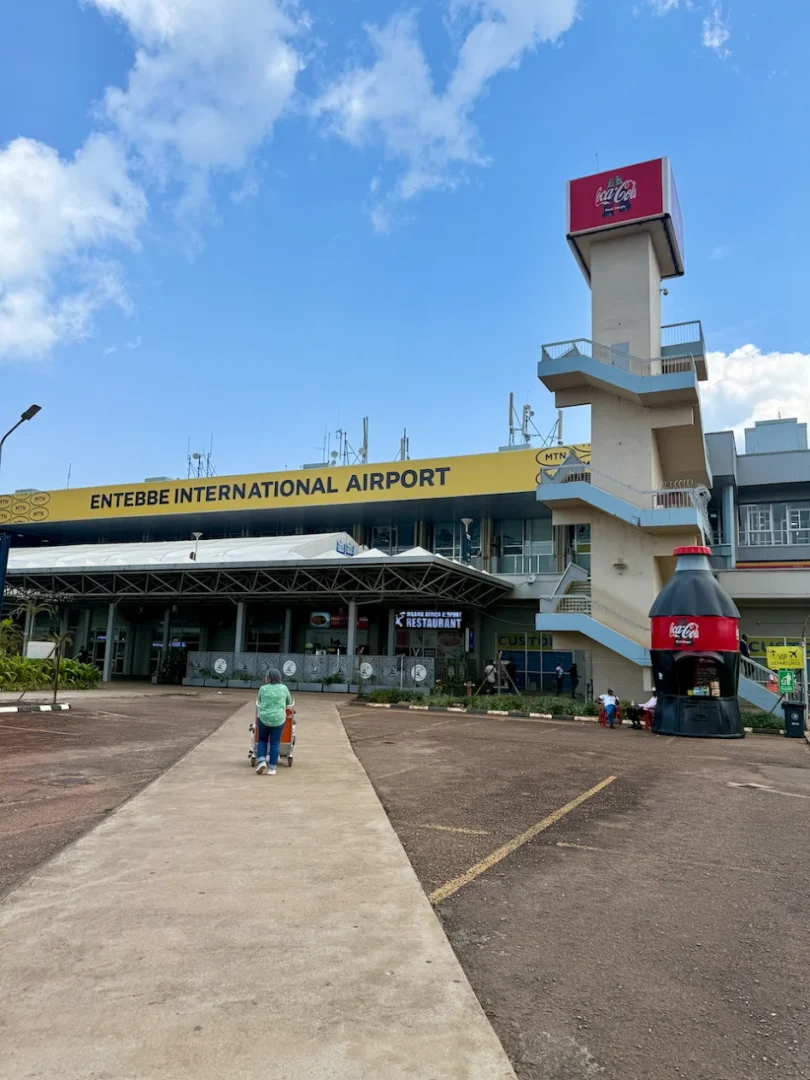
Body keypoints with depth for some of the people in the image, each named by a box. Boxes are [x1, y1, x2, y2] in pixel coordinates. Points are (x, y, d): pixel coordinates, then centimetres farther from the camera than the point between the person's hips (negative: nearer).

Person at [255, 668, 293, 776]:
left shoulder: (263, 689, -2)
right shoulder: (284, 688, 0)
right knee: (274, 743, 6)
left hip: (263, 718, 0)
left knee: (262, 740, 18)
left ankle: (261, 761, 3)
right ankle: (272, 768, 7)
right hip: (278, 719, 0)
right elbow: (289, 702, 15)